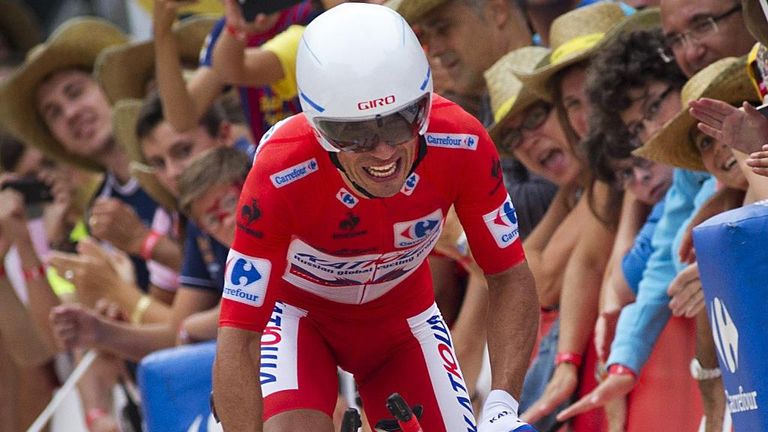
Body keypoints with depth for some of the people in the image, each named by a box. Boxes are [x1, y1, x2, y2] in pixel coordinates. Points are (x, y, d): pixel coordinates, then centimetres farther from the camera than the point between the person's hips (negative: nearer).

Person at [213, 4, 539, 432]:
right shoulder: (281, 175, -36)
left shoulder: (462, 146, -29)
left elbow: (510, 277, -17)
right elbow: (237, 340, -34)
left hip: (401, 314, 3)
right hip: (298, 312, -3)